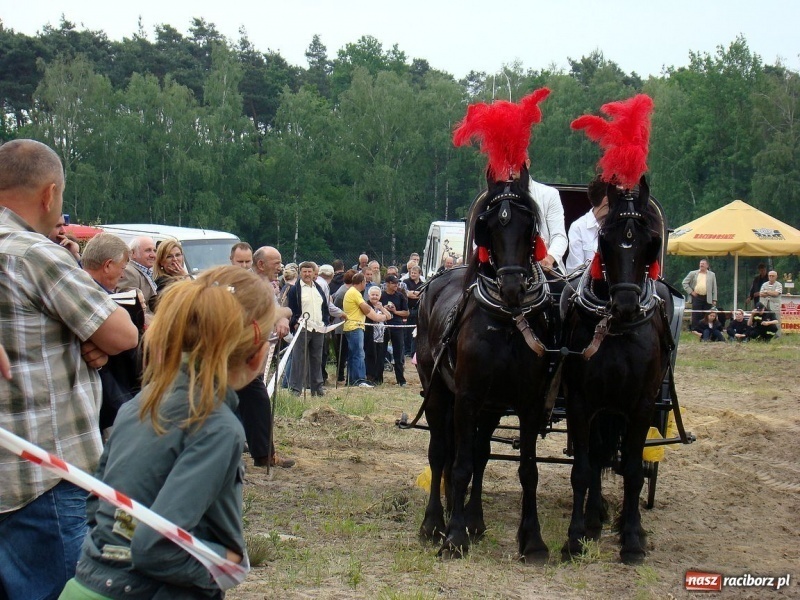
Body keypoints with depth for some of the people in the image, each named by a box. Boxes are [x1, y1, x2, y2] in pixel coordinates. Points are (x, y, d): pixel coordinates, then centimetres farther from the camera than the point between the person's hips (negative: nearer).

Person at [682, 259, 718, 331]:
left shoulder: (712, 275, 10)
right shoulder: (693, 273, 7)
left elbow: (714, 288, 9)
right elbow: (685, 283, 8)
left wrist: (714, 300, 3)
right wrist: (690, 292, -2)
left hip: (707, 299, 1)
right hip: (696, 297, -1)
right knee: (696, 316, -2)